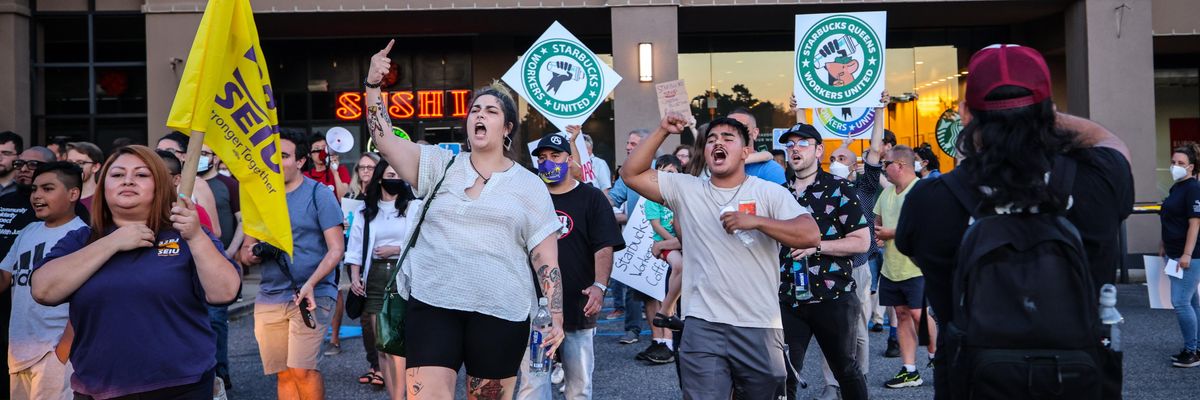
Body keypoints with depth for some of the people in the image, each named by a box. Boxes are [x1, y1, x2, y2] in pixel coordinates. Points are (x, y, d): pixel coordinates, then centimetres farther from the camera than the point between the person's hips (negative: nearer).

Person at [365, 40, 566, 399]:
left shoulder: (529, 186, 7)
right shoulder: (440, 166, 10)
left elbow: (547, 260, 5)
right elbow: (384, 138, 0)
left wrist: (556, 317, -2)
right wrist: (373, 85, -12)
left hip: (500, 312, 0)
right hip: (433, 305, 1)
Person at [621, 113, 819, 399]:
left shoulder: (770, 193, 1)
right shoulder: (685, 189, 8)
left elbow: (810, 235, -11)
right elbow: (631, 174, 6)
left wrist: (756, 221, -21)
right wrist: (662, 132, -2)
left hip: (759, 326, 0)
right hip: (702, 326, 1)